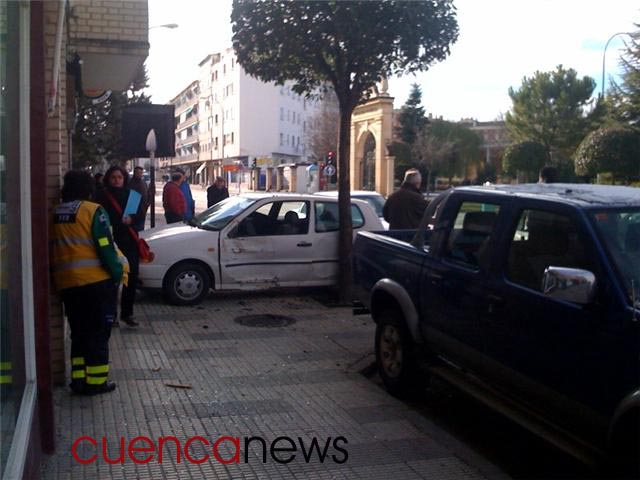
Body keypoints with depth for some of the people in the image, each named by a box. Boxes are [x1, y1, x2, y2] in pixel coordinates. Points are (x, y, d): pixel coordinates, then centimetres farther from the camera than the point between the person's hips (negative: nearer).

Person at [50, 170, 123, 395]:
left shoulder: (55, 214, 10)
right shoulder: (93, 211, -8)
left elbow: (52, 250, 16)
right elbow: (106, 247, -13)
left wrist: (56, 278, 24)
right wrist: (117, 273, -4)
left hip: (66, 283, 6)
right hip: (96, 281, -5)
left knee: (78, 332, 16)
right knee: (98, 333, 3)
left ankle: (78, 379, 16)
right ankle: (96, 381, 6)